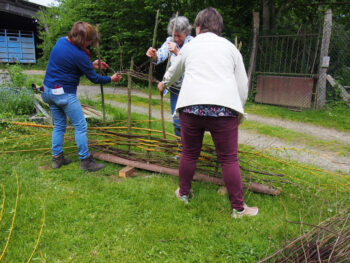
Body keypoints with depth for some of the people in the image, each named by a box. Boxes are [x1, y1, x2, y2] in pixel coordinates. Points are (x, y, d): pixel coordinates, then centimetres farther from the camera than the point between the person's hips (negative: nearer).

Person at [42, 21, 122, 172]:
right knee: (80, 126, -1)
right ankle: (85, 161, 5)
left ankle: (57, 158, 23)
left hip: (48, 90, 9)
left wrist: (91, 65, 16)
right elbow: (94, 79, -11)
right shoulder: (79, 55, -20)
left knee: (59, 125, 17)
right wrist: (111, 79, 5)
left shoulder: (61, 41, 5)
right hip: (65, 93, -9)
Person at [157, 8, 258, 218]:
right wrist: (237, 112, 24)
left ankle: (183, 193, 34)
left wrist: (164, 84, 56)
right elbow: (243, 85, 13)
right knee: (229, 159, 5)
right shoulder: (230, 47, 16)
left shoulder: (189, 47, 19)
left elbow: (173, 72, 36)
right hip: (224, 107, -1)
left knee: (189, 154, 16)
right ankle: (238, 208, 14)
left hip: (191, 106, 1)